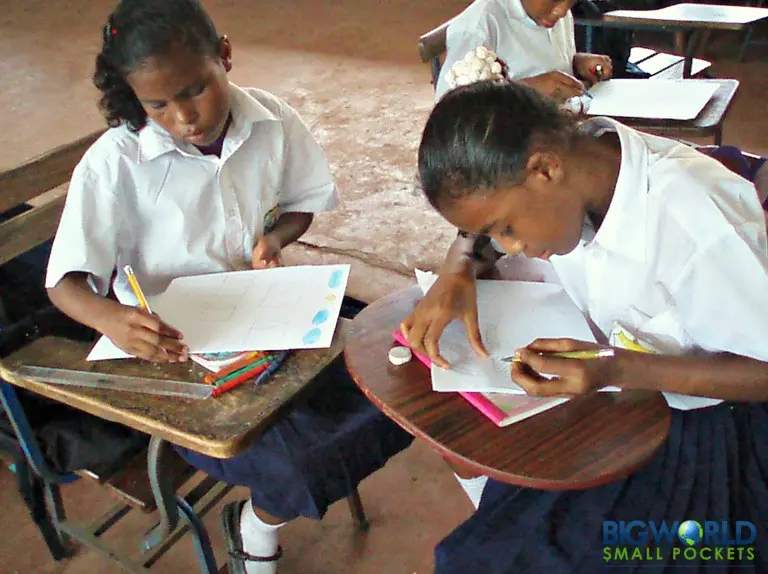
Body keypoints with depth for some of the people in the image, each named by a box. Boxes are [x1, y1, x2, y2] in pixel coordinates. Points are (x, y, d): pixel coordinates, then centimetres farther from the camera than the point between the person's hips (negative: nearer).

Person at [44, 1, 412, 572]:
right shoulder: (114, 163, -17)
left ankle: (259, 519, 19)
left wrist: (274, 237, -12)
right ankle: (258, 527, 18)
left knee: (395, 403, -6)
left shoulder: (272, 119, -8)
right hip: (172, 347, -4)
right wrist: (112, 320, -36)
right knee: (295, 472, -24)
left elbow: (304, 199, 10)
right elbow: (65, 280, -14)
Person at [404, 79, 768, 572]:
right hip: (620, 389, 6)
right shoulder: (564, 169, -12)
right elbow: (478, 233, 6)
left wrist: (616, 371, -30)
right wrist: (459, 273, -16)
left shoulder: (695, 223, -31)